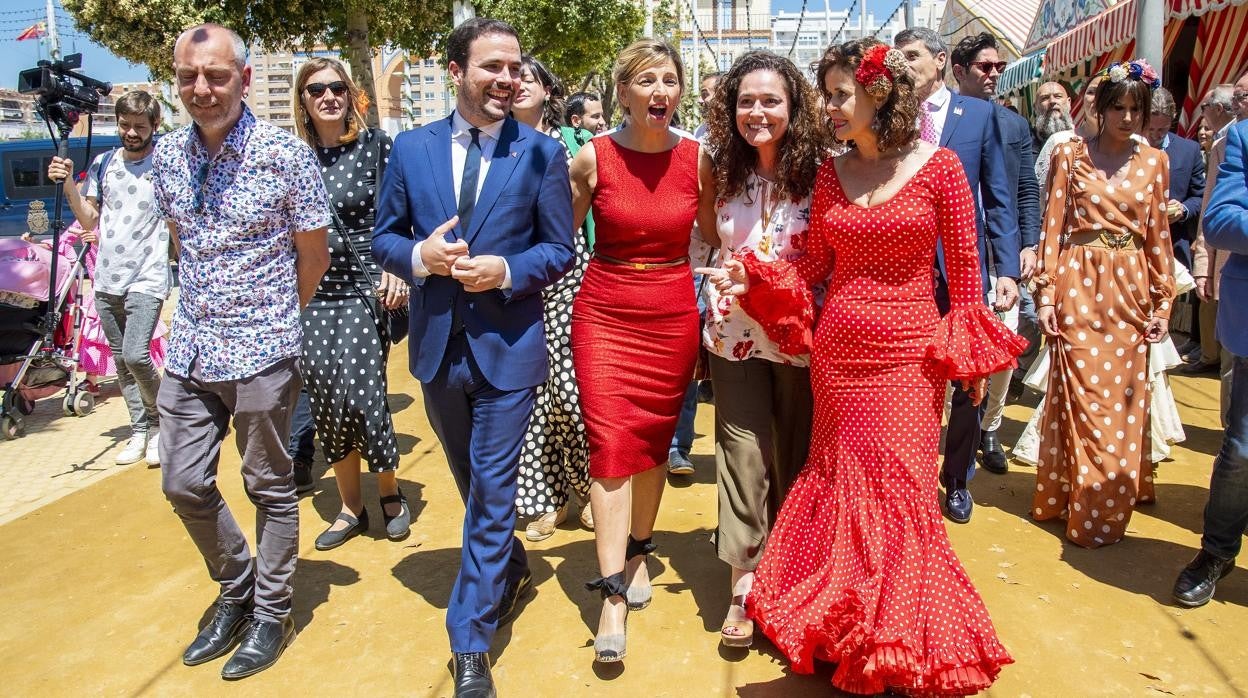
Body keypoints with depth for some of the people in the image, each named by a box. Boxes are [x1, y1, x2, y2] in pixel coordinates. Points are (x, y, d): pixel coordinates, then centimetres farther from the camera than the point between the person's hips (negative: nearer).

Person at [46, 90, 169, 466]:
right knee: (121, 361, 9)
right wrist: (68, 184, -1)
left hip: (147, 278, -5)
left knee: (135, 355, -17)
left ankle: (160, 421, 6)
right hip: (106, 279, 5)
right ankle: (140, 431, 19)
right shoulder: (103, 163, 10)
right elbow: (89, 220, 12)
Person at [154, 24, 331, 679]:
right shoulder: (167, 154, 4)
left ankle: (272, 612, 25)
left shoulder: (286, 154, -11)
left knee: (270, 487, 7)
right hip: (189, 349, 5)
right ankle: (236, 588, 34)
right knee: (183, 484, 10)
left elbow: (313, 255, -2)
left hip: (262, 352, -5)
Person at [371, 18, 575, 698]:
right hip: (437, 343, 4)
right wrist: (420, 256, -15)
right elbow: (384, 236, 7)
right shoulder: (411, 148, 2)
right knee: (476, 483, 20)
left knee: (491, 492, -1)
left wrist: (505, 271, -20)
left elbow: (561, 249, -2)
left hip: (508, 346, -3)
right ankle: (512, 571, 47)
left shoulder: (542, 153, -4)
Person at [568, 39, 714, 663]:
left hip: (673, 314, 2)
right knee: (610, 442, -8)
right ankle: (613, 595, -2)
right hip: (604, 312, -2)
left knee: (655, 437, 12)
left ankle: (637, 552, 34)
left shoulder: (698, 158, -1)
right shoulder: (593, 157, -6)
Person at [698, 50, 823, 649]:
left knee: (794, 454, 12)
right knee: (744, 453, 2)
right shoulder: (727, 175, 2)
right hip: (735, 334, 2)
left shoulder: (817, 175, -8)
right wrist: (714, 307, 10)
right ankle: (744, 583, 11)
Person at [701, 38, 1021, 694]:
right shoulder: (830, 173, 6)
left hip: (909, 353, -3)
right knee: (842, 483, 11)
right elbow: (815, 263, 9)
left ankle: (902, 640, 20)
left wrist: (969, 354, 0)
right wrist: (752, 274, -5)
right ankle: (848, 629, 30)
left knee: (898, 487, -1)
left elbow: (964, 268, -1)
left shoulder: (939, 166, -5)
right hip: (838, 350, 4)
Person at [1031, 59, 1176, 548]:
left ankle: (1115, 493, 26)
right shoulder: (1069, 155, 1)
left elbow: (1157, 235, 10)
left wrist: (1162, 302, 7)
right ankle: (1088, 508, 10)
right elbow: (1052, 228, -2)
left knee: (1124, 399, 8)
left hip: (1130, 291, 3)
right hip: (1079, 287, -3)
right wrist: (1045, 295, -8)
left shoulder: (1154, 162, 9)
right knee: (1085, 397, -2)